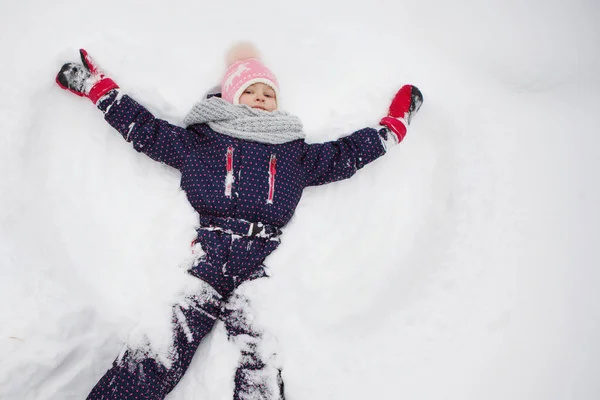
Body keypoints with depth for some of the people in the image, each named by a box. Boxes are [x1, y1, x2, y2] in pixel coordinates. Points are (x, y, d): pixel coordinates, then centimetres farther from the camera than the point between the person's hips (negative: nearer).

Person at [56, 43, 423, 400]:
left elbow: (347, 154, 28)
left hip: (259, 274, 1)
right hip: (203, 262, 0)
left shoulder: (296, 153, 24)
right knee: (150, 363, -16)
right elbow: (144, 129, 21)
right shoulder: (199, 140, 20)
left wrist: (394, 126, 31)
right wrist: (98, 86, 23)